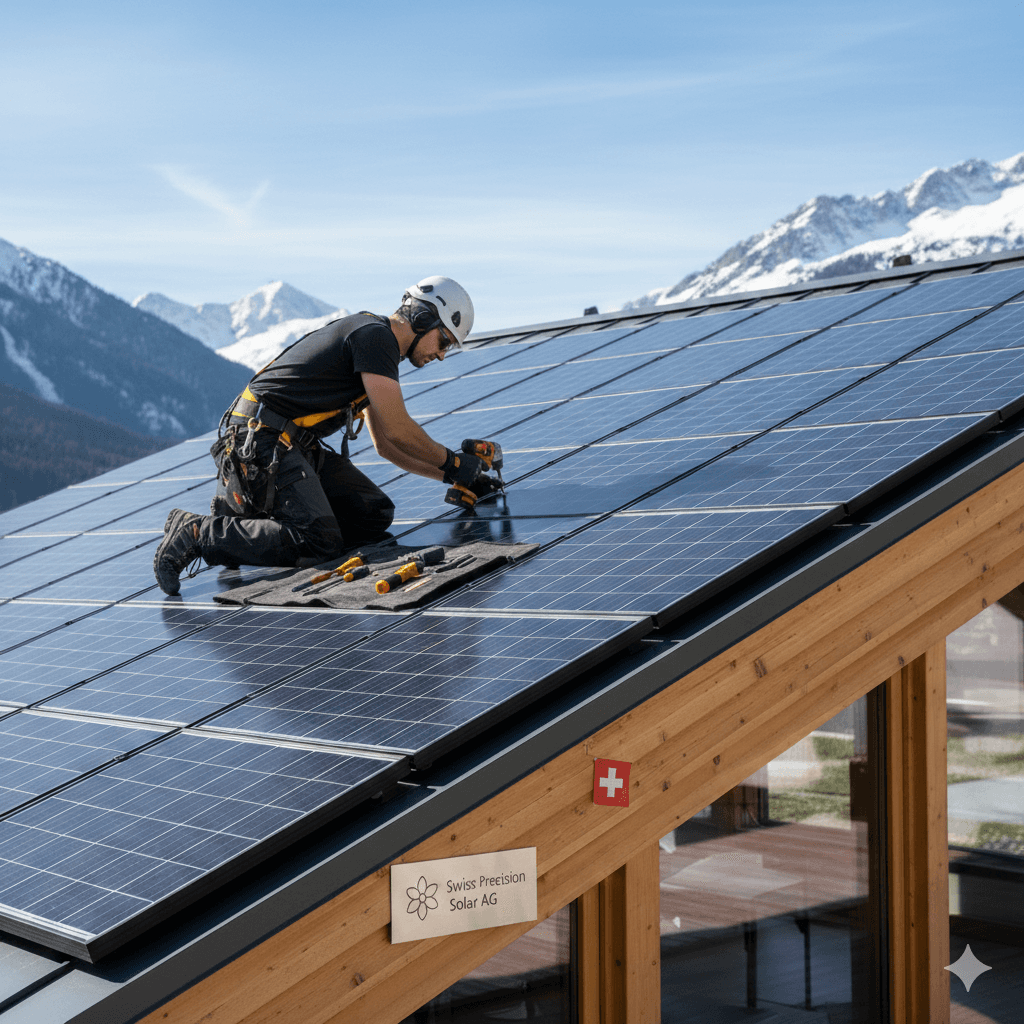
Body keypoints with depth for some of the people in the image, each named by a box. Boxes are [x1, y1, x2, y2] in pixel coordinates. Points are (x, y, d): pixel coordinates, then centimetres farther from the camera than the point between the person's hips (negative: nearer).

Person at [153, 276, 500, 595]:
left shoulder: (377, 344, 22)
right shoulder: (374, 334, -10)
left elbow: (386, 444, 27)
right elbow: (398, 430, -12)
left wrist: (451, 475, 22)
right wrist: (452, 463, 3)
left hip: (295, 446, 11)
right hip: (262, 440, -11)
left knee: (374, 515, 4)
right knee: (317, 543, -24)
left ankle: (241, 515, 6)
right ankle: (197, 532, -14)